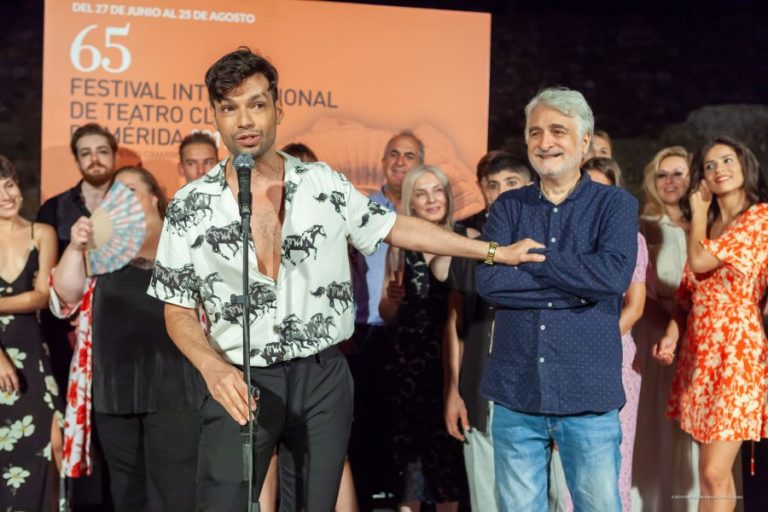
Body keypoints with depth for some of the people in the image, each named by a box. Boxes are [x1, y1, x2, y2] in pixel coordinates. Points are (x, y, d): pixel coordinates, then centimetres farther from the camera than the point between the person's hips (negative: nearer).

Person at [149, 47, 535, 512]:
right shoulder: (190, 207, -2)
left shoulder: (324, 184, 1)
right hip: (240, 383, -1)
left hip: (322, 379, 2)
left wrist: (493, 252, 13)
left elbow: (392, 227, 13)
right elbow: (179, 310, 1)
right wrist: (213, 367, -18)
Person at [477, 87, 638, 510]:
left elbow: (614, 274, -18)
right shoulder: (508, 207, 8)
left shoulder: (615, 205, 2)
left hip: (589, 395, -2)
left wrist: (531, 257, -9)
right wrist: (578, 284, -13)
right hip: (515, 393, 2)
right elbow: (488, 280, -9)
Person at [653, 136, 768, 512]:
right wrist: (671, 335, 0)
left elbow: (700, 261, -12)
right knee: (710, 470, 9)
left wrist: (698, 209, 3)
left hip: (737, 348, -7)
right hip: (699, 349, 7)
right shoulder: (709, 225, 18)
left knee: (714, 474, -12)